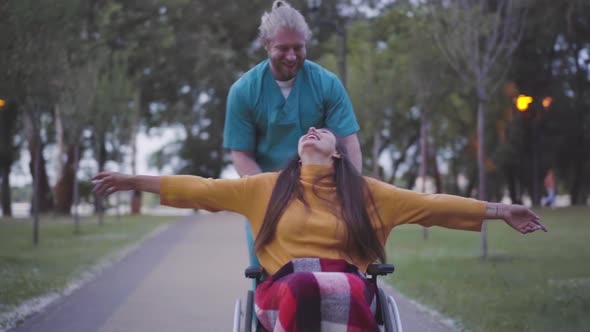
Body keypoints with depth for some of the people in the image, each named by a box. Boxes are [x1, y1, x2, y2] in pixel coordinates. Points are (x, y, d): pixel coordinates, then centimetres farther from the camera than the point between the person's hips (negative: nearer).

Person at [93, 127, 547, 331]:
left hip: (348, 287, 0)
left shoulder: (364, 191, 17)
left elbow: (430, 205, 17)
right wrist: (135, 180, 16)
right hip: (284, 289, 0)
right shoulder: (269, 187, 19)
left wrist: (499, 210, 14)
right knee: (299, 291, -38)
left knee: (307, 291, -37)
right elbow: (202, 190, 19)